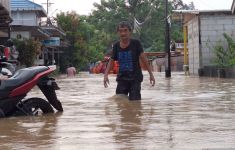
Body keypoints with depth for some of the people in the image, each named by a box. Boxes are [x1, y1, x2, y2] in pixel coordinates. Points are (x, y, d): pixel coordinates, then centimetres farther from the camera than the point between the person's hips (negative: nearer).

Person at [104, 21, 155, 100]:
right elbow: (111, 61, 9)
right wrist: (106, 75, -4)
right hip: (122, 78, 3)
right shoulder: (116, 46, 2)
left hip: (135, 78, -3)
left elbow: (143, 59, -9)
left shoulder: (135, 43, -7)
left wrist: (151, 74, -13)